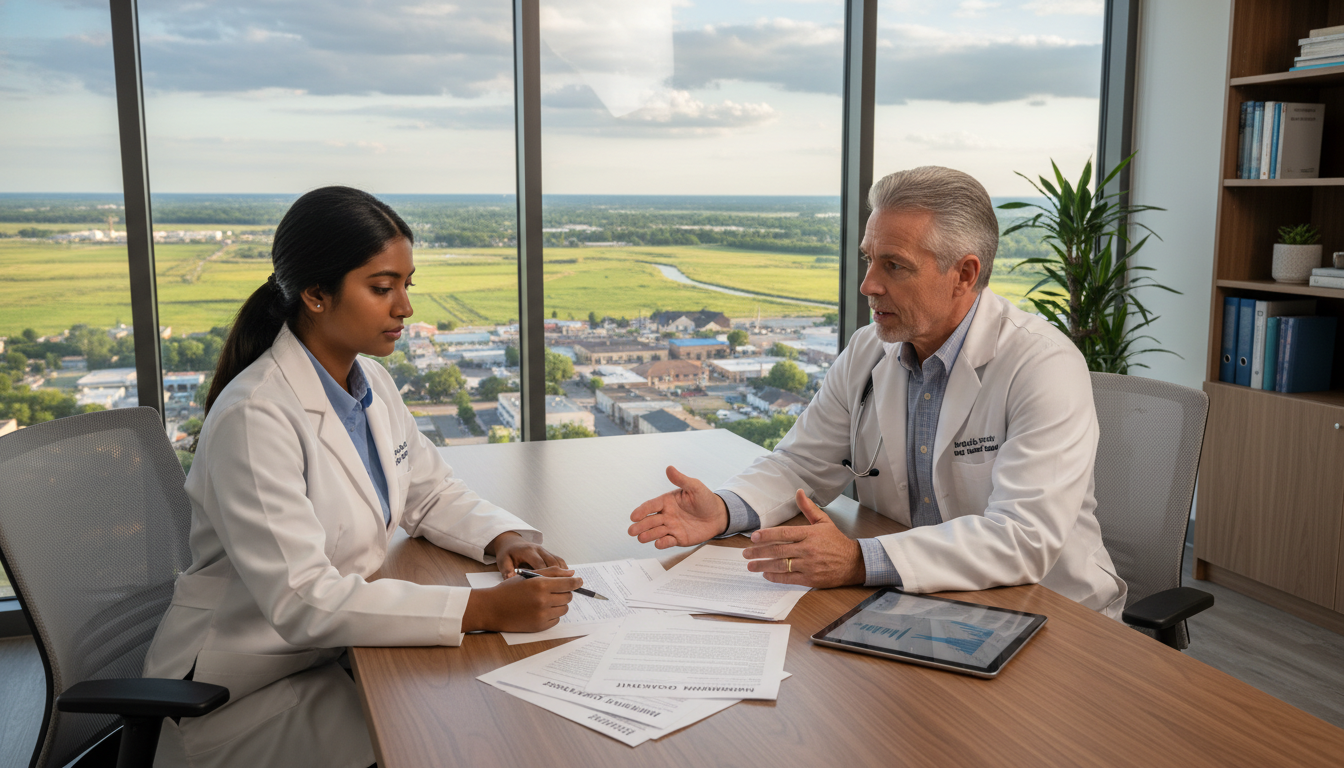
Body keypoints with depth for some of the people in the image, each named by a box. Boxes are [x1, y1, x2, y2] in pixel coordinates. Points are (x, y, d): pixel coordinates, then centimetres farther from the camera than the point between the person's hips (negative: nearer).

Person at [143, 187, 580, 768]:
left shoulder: (370, 381, 1)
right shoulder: (254, 416, -25)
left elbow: (431, 493, 11)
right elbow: (301, 599, -30)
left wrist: (505, 539, -11)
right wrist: (484, 609, -34)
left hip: (342, 640, 7)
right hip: (250, 690, -7)